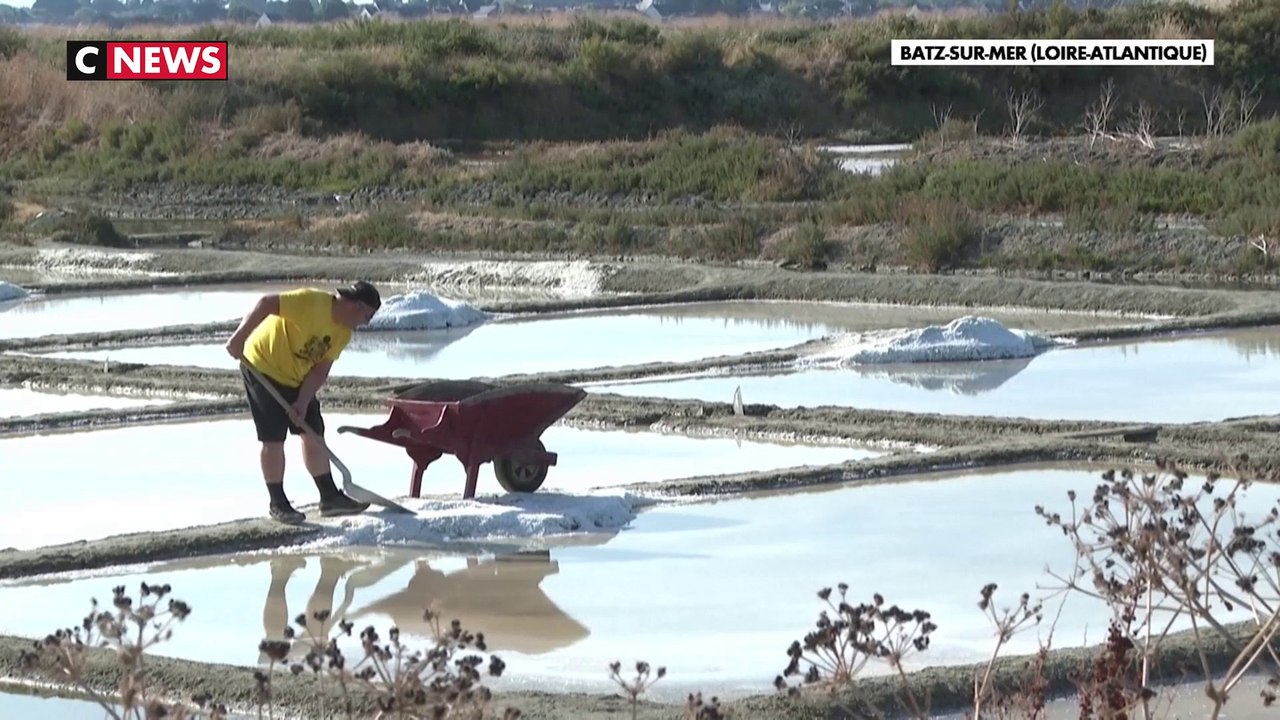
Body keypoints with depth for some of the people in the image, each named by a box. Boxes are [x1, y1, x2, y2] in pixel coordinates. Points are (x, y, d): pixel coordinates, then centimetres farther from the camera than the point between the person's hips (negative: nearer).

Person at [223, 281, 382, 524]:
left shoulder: (343, 333, -1)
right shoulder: (311, 302, -26)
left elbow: (321, 369, -2)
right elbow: (267, 304, -32)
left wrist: (303, 401, -14)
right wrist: (239, 338, -36)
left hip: (297, 378, 8)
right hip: (264, 368, -8)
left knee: (313, 435, 7)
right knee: (273, 440, -4)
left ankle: (329, 497, 13)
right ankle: (278, 504, 5)